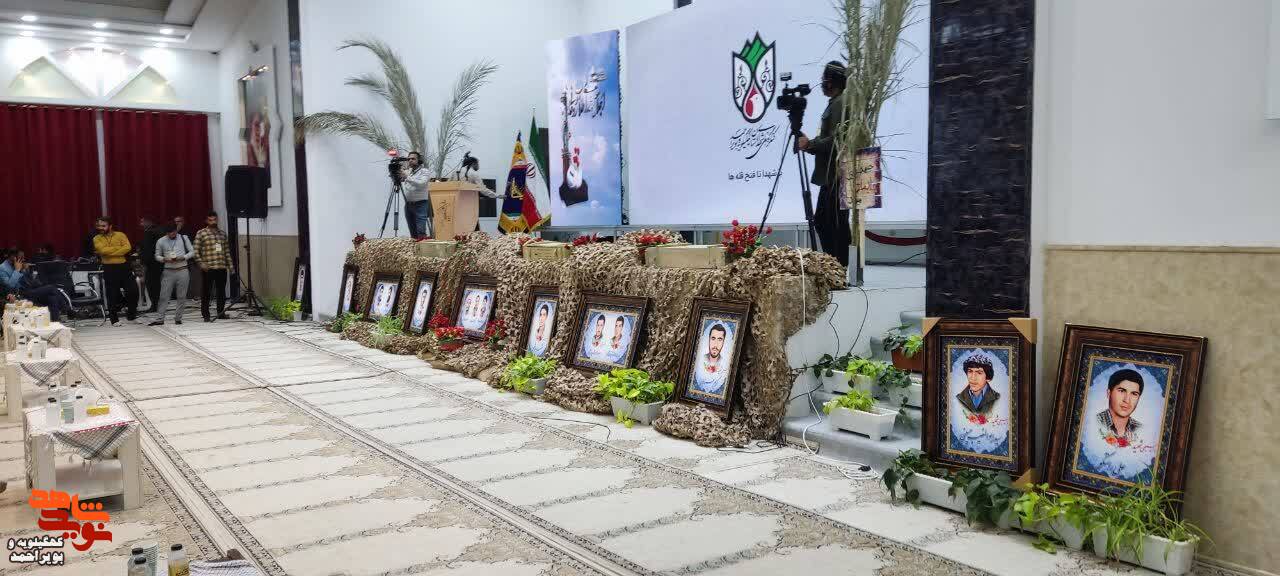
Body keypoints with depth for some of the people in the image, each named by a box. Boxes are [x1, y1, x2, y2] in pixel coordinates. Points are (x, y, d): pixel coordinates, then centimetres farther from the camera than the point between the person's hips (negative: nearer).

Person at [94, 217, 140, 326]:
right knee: (112, 295, 2)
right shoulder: (97, 239, 4)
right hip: (109, 269, -1)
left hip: (124, 267, 1)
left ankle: (131, 316, 16)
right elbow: (103, 250, -15)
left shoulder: (120, 235, 3)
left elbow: (128, 247, -13)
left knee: (133, 291, 0)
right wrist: (119, 248, -11)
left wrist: (109, 251, -15)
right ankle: (114, 320, 11)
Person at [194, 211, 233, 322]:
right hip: (208, 268, -4)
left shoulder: (222, 233, 16)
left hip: (222, 267, 4)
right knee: (206, 292, -1)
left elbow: (227, 251, 18)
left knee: (222, 291, 8)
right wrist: (201, 264, -12)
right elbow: (196, 251, -1)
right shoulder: (201, 233, 2)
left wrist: (230, 264, 13)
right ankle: (206, 315, 5)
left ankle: (221, 313, 18)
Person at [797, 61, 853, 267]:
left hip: (836, 177, -11)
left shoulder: (840, 104, -11)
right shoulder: (834, 103, 20)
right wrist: (809, 144, 13)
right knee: (821, 221, 14)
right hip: (829, 176, 11)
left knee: (837, 224, -6)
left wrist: (810, 144, -13)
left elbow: (835, 141, -20)